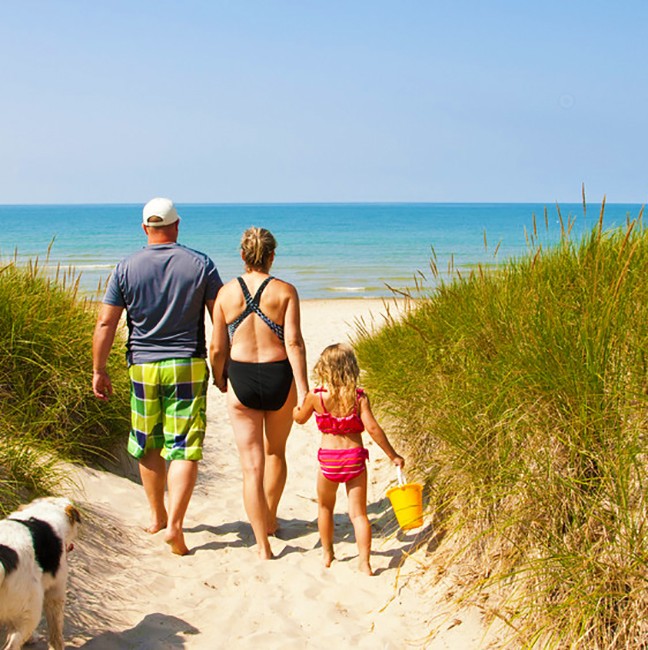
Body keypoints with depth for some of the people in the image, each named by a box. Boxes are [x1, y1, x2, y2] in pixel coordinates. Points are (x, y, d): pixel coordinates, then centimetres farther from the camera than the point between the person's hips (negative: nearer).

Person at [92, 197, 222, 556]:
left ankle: (157, 516, 30)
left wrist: (98, 370, 6)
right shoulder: (200, 264, -3)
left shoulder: (126, 268, -2)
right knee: (185, 448, 1)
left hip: (143, 366, 1)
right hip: (189, 366, -1)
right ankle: (174, 524, -9)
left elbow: (105, 323, -3)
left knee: (149, 446, 16)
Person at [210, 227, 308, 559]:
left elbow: (217, 348, 0)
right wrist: (303, 390, -11)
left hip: (241, 381, 0)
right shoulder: (285, 291, -4)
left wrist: (219, 379, 19)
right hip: (279, 377, 0)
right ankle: (269, 522, 41)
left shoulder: (227, 292, -1)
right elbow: (294, 343, -12)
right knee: (275, 453, 24)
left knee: (252, 465, 5)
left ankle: (263, 545, 5)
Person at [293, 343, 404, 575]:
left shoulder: (316, 397, -7)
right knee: (358, 513, 7)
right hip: (354, 457, 0)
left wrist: (295, 409, 35)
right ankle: (364, 562, 1)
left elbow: (300, 418, 11)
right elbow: (372, 428, -14)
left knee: (325, 508, 23)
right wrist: (393, 455, -5)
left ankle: (327, 555, 35)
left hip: (328, 459, 0)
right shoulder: (358, 397, -8)